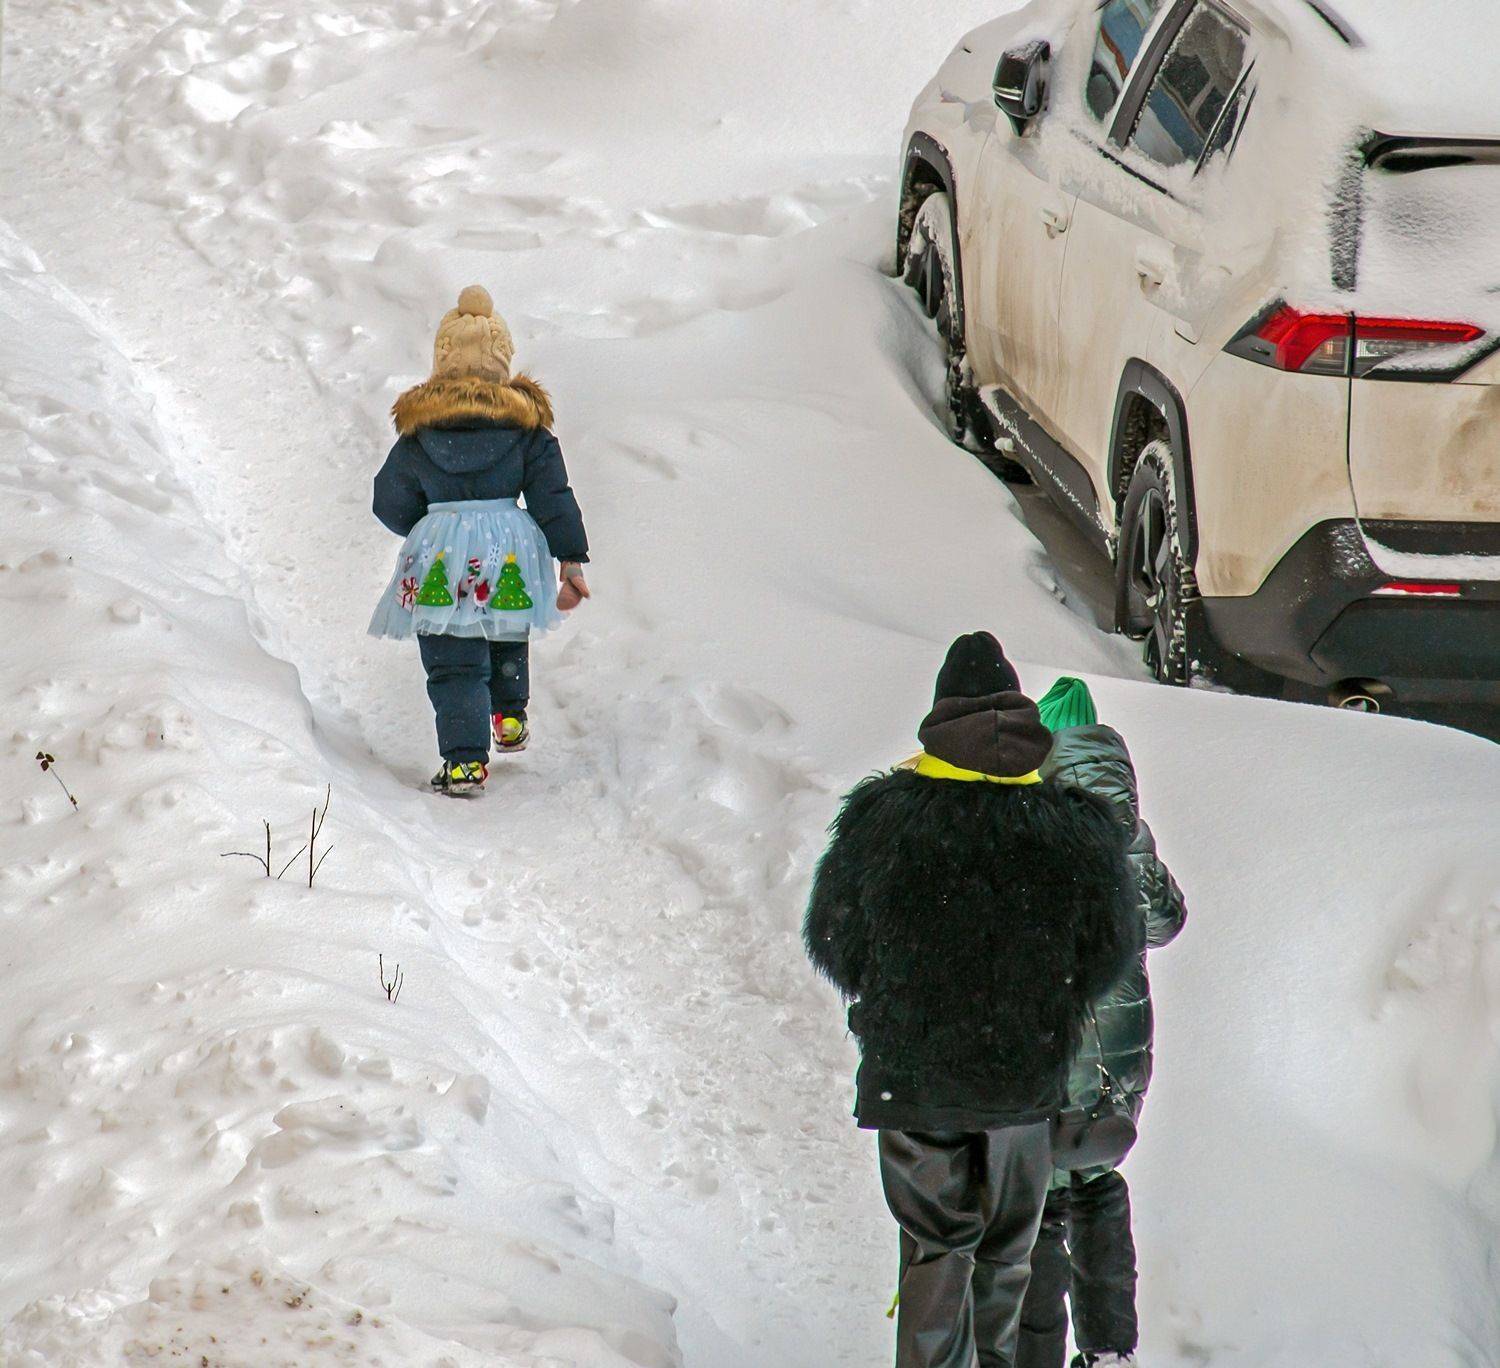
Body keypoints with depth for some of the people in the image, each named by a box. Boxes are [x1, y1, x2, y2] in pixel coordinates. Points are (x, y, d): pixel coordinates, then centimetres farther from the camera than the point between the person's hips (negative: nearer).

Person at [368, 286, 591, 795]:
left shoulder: (418, 432, 1)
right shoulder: (526, 426, 1)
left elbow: (392, 505, 9)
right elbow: (554, 498, 0)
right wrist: (572, 561, 4)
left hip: (439, 558, -1)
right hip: (510, 552, 2)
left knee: (454, 665, 1)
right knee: (508, 638, 31)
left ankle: (465, 759, -12)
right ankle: (509, 718, 41)